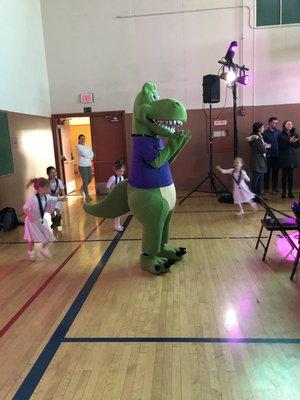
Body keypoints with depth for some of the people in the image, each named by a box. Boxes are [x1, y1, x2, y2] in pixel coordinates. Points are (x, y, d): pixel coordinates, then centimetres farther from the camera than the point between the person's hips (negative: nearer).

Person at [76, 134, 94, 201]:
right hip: (82, 165, -6)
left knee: (89, 179, 9)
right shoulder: (78, 147, -4)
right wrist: (89, 156, 0)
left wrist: (86, 156, -10)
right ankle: (87, 195, 4)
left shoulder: (87, 146, 15)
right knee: (85, 180, -5)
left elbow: (92, 154, 6)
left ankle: (82, 188, 35)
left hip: (89, 165, 6)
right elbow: (84, 154, -15)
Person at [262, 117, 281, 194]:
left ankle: (274, 187, 20)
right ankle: (266, 188, 11)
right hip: (268, 156, -3)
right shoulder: (265, 133, -3)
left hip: (277, 156, 3)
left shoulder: (279, 132, 6)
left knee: (275, 172, 10)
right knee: (267, 173, 3)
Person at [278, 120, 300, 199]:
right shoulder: (281, 136, -3)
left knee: (291, 175, 5)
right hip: (284, 158, -3)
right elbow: (280, 146, -13)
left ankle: (290, 192, 11)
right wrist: (289, 141, -23)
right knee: (284, 175, 0)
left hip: (292, 158, 3)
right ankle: (284, 192, 7)